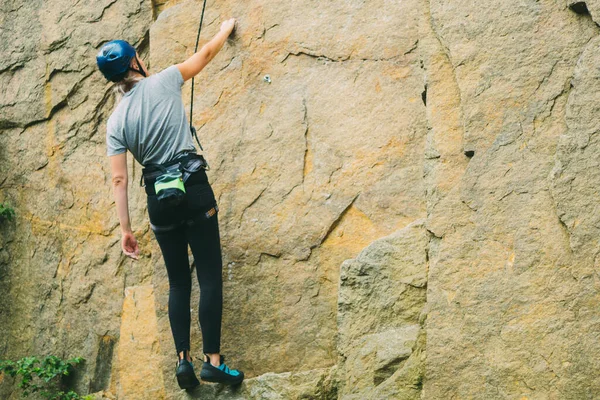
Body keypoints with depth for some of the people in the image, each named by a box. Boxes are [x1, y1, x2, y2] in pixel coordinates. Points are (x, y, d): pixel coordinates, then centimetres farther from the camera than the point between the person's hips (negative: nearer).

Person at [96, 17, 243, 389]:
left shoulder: (116, 121, 4)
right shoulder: (163, 83, -1)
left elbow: (119, 180, -1)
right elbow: (206, 54, 14)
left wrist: (126, 228, 3)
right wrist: (225, 30, 33)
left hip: (159, 200, 3)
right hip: (194, 189, -3)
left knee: (179, 282, 14)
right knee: (210, 277, -1)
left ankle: (183, 359, 9)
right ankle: (213, 360, -4)